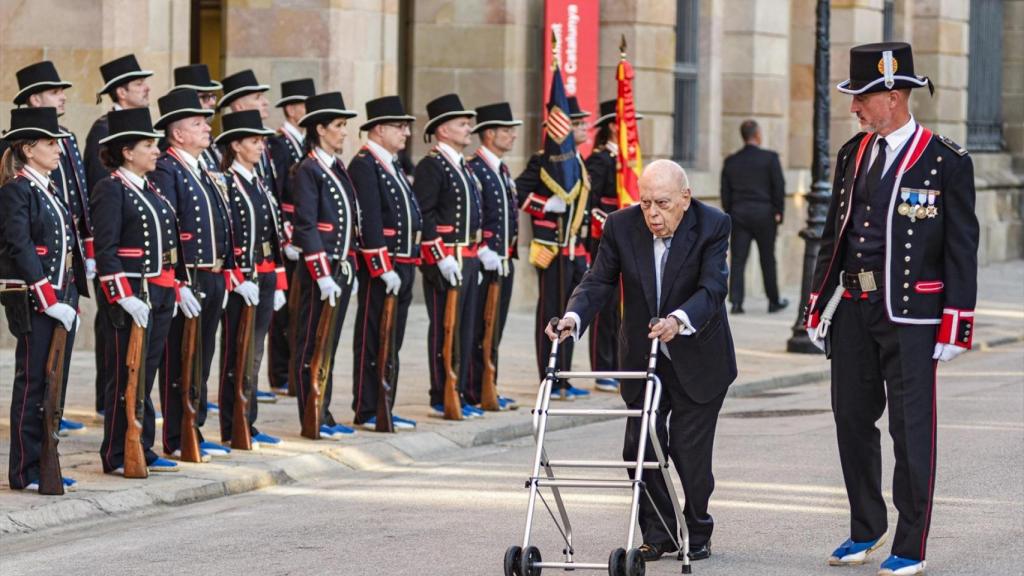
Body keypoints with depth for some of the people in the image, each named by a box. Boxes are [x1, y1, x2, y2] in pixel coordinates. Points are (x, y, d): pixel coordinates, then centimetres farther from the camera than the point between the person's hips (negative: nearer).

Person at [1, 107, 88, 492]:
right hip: (32, 302, -8)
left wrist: (72, 300, 12)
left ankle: (44, 463, 16)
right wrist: (49, 300, -22)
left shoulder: (49, 190, 16)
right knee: (32, 385, -3)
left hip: (60, 301, 8)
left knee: (56, 384, 10)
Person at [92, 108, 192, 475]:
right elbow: (105, 250, -17)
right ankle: (116, 457, 5)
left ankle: (142, 451, 18)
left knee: (147, 373, 12)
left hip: (161, 296, 8)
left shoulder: (150, 189, 15)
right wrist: (125, 297, -22)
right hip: (131, 297, -8)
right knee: (127, 376, -2)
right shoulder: (111, 189, -11)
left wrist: (180, 286, 15)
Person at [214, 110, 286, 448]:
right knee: (237, 354, -2)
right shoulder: (225, 184, -10)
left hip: (264, 280, 8)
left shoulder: (260, 185, 15)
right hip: (240, 281, -8)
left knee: (254, 354, 10)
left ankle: (248, 425, 15)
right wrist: (241, 280, -20)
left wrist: (278, 283, 14)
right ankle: (233, 430, 3)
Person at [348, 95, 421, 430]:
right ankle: (367, 412, 2)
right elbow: (369, 223, -19)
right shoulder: (364, 166, -13)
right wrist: (384, 269, -21)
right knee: (372, 341, -3)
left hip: (402, 267, 9)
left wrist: (411, 263, 17)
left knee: (392, 341, 12)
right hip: (380, 269, -9)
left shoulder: (393, 165, 17)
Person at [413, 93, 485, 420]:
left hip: (468, 259, 9)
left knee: (464, 329, 11)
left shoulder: (462, 166, 17)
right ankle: (442, 400, 0)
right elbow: (423, 215, -18)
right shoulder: (431, 165, -12)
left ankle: (458, 395, 17)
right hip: (445, 261, -9)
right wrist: (441, 257, -21)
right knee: (444, 329, -4)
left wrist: (480, 249, 16)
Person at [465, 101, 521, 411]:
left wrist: (509, 253, 16)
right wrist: (485, 253, -20)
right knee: (480, 330, -5)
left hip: (504, 262, 9)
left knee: (494, 328, 11)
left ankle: (487, 390, 17)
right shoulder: (473, 169, -13)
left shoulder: (503, 170, 17)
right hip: (484, 264, -9)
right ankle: (475, 393, -2)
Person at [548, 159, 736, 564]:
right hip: (642, 356, 3)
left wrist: (680, 320, -47)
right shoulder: (621, 226, -11)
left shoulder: (712, 226, -18)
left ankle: (697, 534, 15)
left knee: (689, 450, -2)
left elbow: (713, 286, -28)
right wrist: (574, 317, -34)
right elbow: (600, 280, -13)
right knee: (641, 446, 2)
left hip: (697, 359, -3)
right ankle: (658, 534, 16)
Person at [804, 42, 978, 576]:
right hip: (853, 309, 6)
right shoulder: (853, 153, 10)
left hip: (911, 314, -6)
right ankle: (866, 528, 27)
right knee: (852, 419, 11)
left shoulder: (947, 161, -7)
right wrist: (818, 306, 14)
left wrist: (955, 323, -11)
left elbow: (961, 247, -7)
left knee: (912, 428, -1)